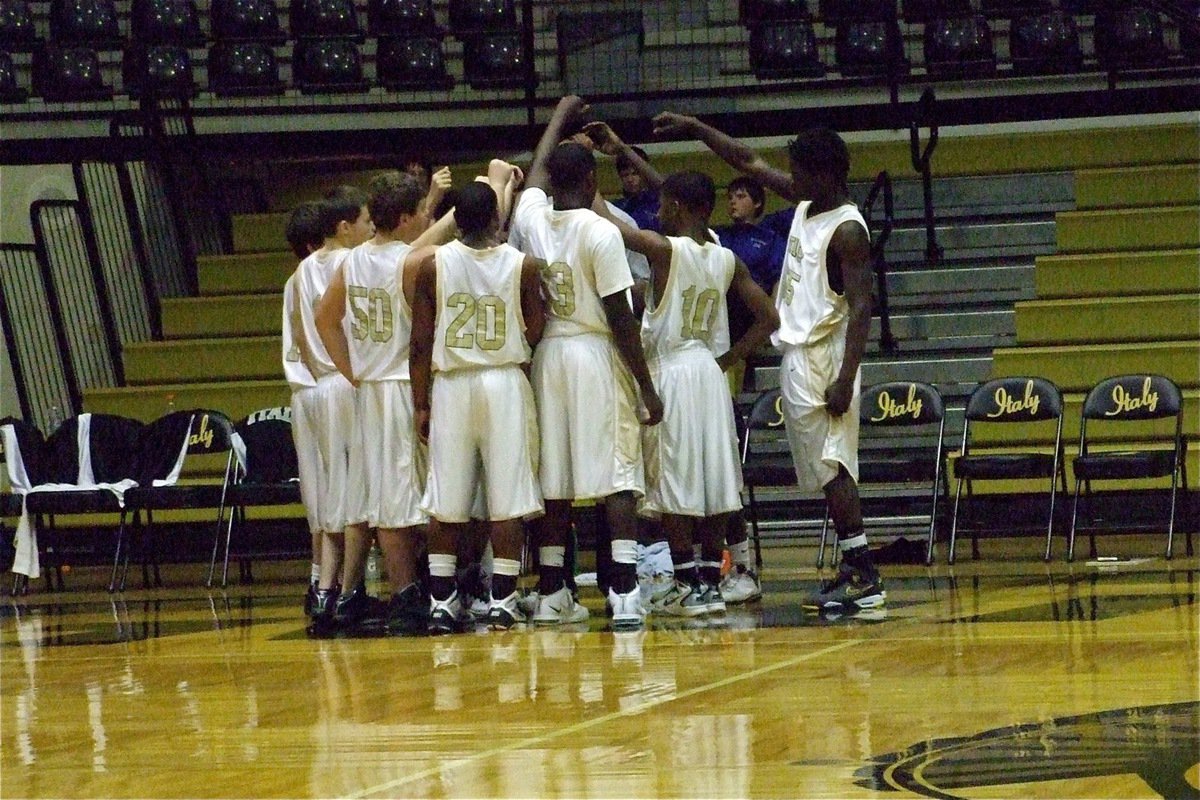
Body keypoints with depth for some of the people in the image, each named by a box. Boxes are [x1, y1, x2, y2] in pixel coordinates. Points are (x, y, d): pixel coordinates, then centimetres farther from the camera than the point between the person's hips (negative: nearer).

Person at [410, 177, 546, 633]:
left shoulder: (432, 265, -2)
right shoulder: (524, 266, -3)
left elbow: (421, 342, -1)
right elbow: (536, 334, 0)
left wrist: (421, 404, 4)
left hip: (451, 387, 1)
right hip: (506, 385, -1)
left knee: (447, 506, 6)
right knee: (508, 500, 1)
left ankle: (441, 603, 5)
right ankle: (502, 602, -2)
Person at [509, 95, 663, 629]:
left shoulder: (532, 220, 3)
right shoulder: (601, 232, -11)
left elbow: (537, 168, 26)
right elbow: (620, 318, -12)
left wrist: (560, 117, 43)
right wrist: (647, 386, -7)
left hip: (548, 355, 5)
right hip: (597, 356, -5)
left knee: (553, 481, 10)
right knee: (617, 478, -6)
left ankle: (551, 594, 14)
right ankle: (624, 593, -17)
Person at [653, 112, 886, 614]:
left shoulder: (847, 230, -16)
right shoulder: (806, 203, 10)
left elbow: (861, 306, -20)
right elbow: (749, 162, 19)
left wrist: (845, 379, -25)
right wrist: (693, 127, 15)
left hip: (821, 359, -9)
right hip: (796, 353, 9)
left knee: (830, 466, -12)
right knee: (824, 468, 9)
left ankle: (862, 576, -14)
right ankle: (854, 571, 10)